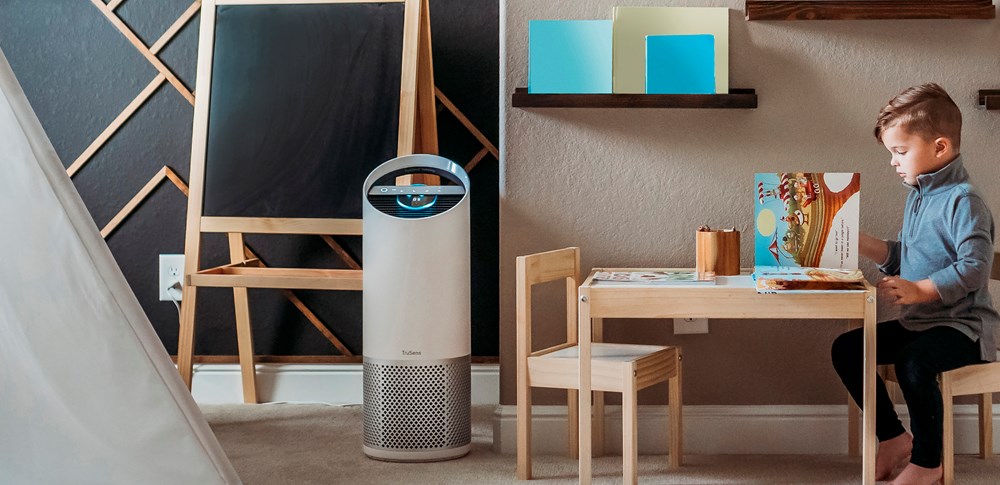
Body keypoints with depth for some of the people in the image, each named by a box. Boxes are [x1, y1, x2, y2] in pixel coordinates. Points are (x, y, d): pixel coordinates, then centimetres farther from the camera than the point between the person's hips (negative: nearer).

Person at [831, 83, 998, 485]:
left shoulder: (962, 200, -16)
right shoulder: (917, 196, 13)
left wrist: (920, 291, -33)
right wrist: (861, 244, 8)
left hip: (963, 326, -10)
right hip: (918, 322, 10)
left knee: (913, 361, -35)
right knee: (846, 349, 3)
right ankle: (893, 438, 14)